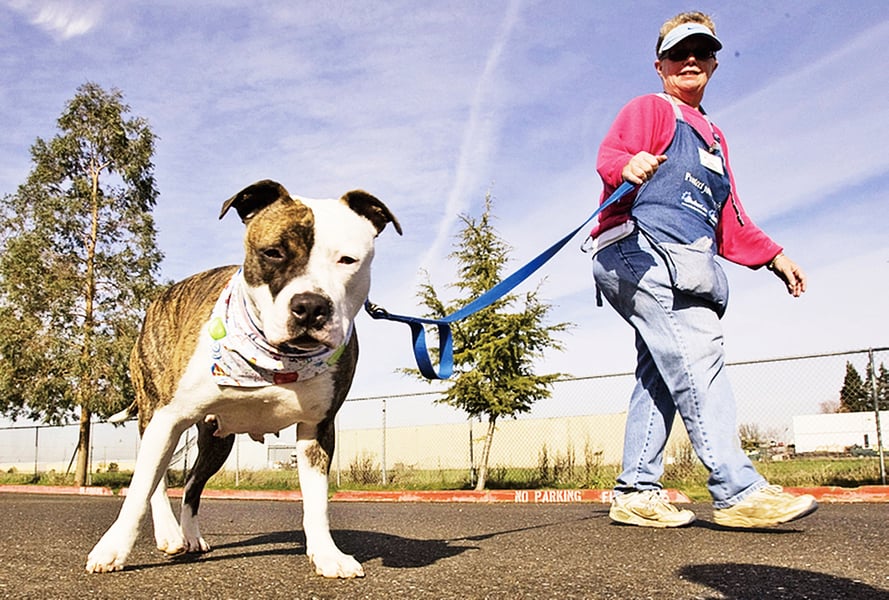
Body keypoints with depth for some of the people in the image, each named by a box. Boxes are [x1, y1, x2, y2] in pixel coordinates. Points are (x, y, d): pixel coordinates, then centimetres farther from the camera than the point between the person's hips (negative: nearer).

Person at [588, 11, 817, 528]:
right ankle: (737, 491, -21)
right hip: (643, 249, -8)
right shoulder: (650, 109, 10)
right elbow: (609, 158, -10)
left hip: (685, 267, 8)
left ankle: (637, 492, 0)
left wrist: (774, 256, 21)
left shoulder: (714, 137, 33)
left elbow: (729, 220, 31)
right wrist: (628, 166, -33)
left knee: (663, 374, -1)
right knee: (698, 356, -18)